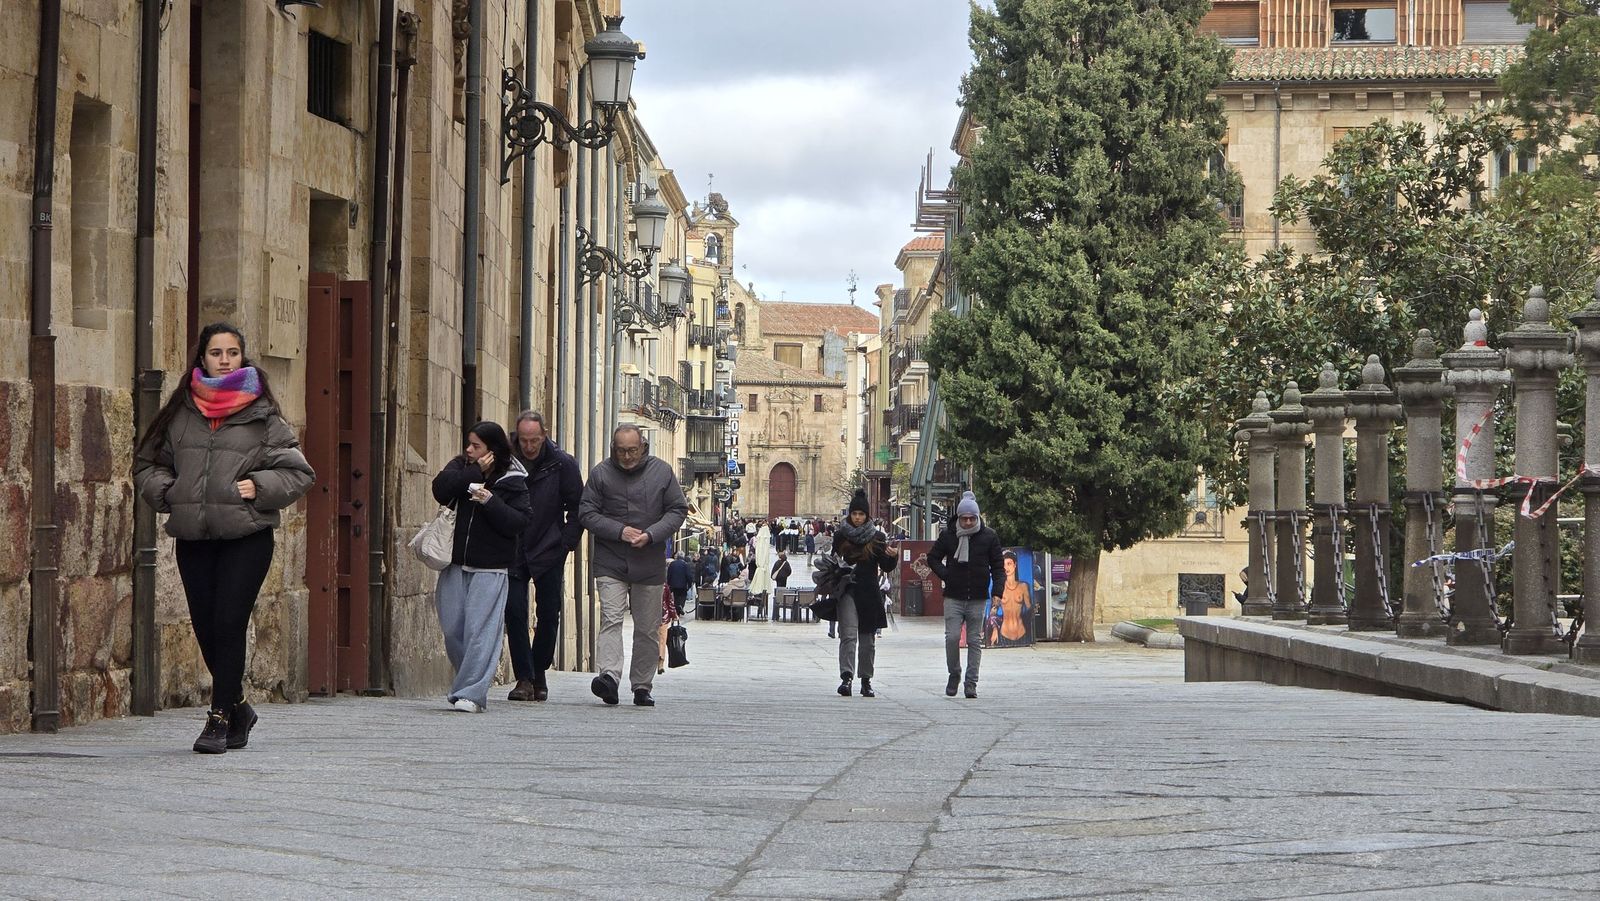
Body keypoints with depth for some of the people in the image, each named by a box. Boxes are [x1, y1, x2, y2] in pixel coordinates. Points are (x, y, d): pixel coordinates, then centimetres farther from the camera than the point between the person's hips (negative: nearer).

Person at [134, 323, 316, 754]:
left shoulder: (262, 416, 2)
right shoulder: (180, 412, 10)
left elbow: (298, 472, 3)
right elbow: (147, 463, 20)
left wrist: (259, 487, -10)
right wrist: (165, 491, 2)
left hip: (247, 537, -3)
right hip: (192, 537, 3)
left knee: (229, 624, -10)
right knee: (205, 627, 7)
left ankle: (220, 717, -3)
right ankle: (238, 708, 25)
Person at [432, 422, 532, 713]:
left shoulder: (512, 481, -2)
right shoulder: (460, 466, 10)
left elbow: (518, 523, -9)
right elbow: (440, 489, -9)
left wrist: (490, 501, -20)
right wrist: (475, 473, -13)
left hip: (490, 568, -5)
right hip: (455, 563, 5)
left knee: (481, 629, -10)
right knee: (452, 628, 6)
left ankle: (472, 693, -10)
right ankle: (467, 682, 25)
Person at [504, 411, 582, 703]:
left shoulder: (563, 464, -4)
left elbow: (578, 506, 5)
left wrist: (568, 541, -3)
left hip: (549, 551, 0)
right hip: (512, 551, 0)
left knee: (548, 615, 2)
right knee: (514, 612, -9)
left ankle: (538, 675, 17)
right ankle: (524, 678, -5)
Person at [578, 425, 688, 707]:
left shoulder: (661, 471, 2)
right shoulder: (601, 473, 0)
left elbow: (678, 510, 4)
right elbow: (586, 513, -1)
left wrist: (650, 535, -12)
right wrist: (620, 531, -14)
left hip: (650, 564, 2)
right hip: (610, 564, -1)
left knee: (647, 628, 7)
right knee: (611, 618, -17)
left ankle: (642, 686, 16)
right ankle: (609, 675, -29)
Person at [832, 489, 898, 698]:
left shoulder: (877, 538, 6)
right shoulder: (840, 536, 6)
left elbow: (886, 567, 5)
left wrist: (893, 557, -16)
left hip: (869, 594, 1)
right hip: (847, 592, -1)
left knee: (868, 639, 6)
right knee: (848, 635, -14)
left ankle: (866, 681, 14)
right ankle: (846, 677, -22)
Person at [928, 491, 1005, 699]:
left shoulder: (989, 537, 3)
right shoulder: (948, 536, 3)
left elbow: (998, 566, 7)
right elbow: (933, 558, 15)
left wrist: (997, 590, -6)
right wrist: (946, 575, -1)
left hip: (978, 598, 0)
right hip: (953, 597, 0)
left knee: (975, 641, 2)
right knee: (952, 637, -10)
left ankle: (971, 684, 6)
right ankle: (954, 674, 12)